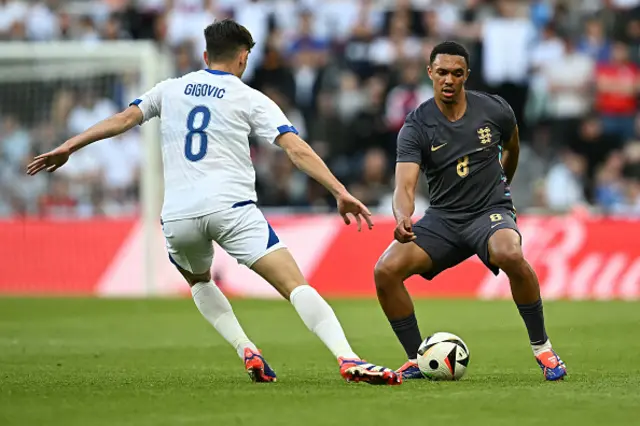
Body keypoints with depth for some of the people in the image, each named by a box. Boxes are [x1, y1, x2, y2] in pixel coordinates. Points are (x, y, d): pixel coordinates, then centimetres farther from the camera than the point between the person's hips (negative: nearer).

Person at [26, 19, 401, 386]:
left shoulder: (171, 89, 19)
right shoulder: (251, 99, 9)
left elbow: (124, 119, 17)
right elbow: (296, 148, -1)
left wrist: (67, 148, 24)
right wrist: (339, 191, -4)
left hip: (178, 215, 3)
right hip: (232, 207, -3)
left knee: (199, 281, 34)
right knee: (296, 284, -12)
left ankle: (246, 351, 12)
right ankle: (349, 360, -33)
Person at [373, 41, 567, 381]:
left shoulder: (494, 110, -4)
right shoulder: (416, 127, -9)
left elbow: (512, 149, 20)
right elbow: (405, 186, -21)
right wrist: (403, 219, -43)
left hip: (491, 212, -2)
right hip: (442, 219, 2)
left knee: (510, 255, -37)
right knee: (385, 271, -20)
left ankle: (542, 347, -17)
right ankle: (416, 360, 0)